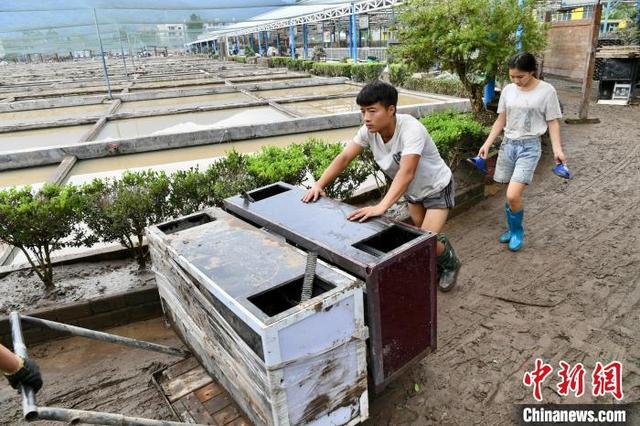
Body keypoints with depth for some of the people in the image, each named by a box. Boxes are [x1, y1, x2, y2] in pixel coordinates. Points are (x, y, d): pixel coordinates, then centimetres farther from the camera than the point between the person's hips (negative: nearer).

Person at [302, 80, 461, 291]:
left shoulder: (411, 129, -38)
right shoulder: (369, 130, -19)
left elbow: (406, 173, -48)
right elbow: (344, 158, -15)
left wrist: (381, 207, -60)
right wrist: (319, 184, -27)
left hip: (436, 187, -6)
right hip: (413, 190, 6)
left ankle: (450, 263, 21)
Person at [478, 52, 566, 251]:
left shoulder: (547, 91, -5)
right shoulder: (508, 90, 5)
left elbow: (553, 122, -2)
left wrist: (557, 149, -11)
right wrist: (487, 143, 7)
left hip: (529, 147, -4)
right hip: (508, 144, 4)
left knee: (512, 195, -15)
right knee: (511, 195, 9)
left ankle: (517, 231, 10)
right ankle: (513, 229, 30)